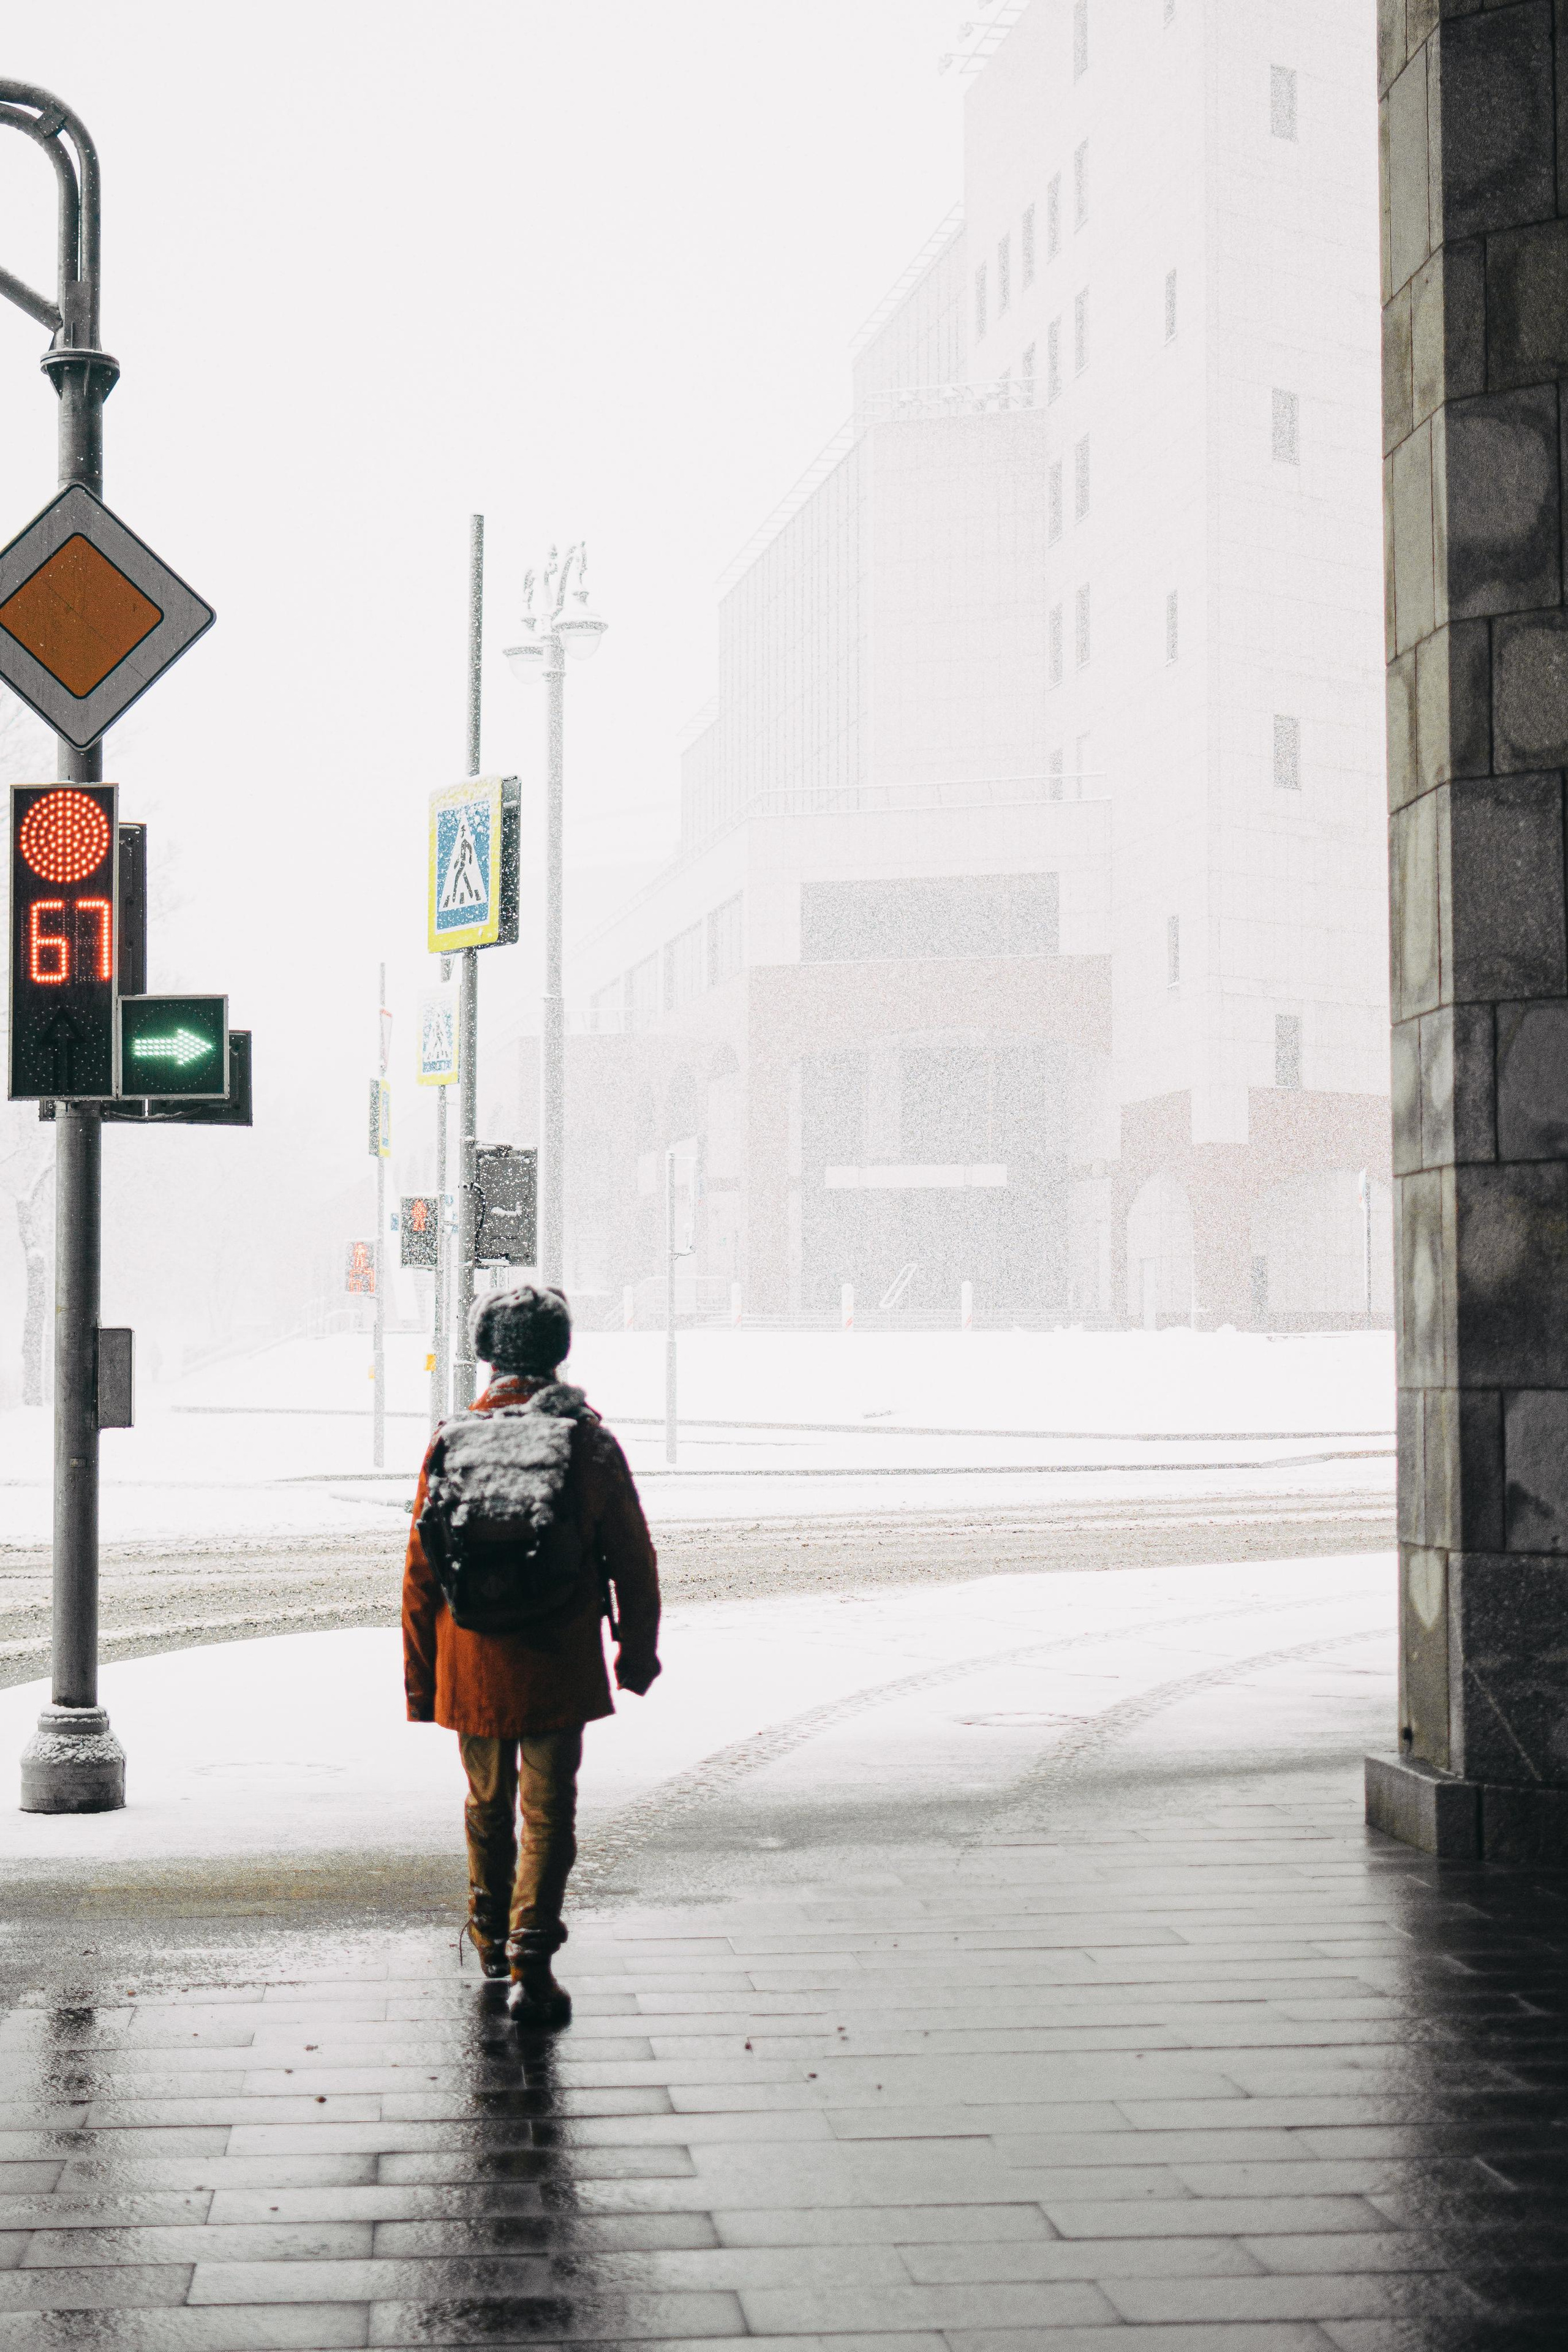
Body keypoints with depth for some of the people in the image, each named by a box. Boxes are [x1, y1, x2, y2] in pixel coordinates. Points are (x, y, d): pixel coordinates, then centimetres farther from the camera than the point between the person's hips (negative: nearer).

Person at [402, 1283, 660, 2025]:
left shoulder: (450, 1443, -3)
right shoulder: (589, 1443, -6)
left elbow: (420, 1573, 0)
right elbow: (632, 1560, -1)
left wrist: (419, 1680, 9)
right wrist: (637, 1650, 13)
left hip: (471, 1661, 2)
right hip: (559, 1666, -2)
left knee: (488, 1802, 20)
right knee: (548, 1814, 1)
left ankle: (491, 1934, 39)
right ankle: (530, 1963, -8)